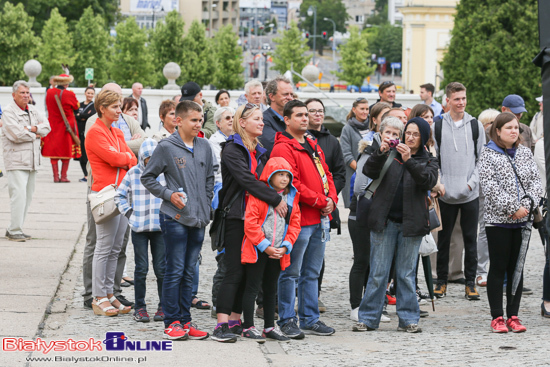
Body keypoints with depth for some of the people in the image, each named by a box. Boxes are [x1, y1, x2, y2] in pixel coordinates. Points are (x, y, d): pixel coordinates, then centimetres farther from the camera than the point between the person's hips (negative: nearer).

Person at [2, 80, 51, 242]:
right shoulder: (8, 112, -8)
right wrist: (35, 134, -5)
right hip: (16, 160, -7)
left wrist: (32, 128, -8)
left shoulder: (33, 110, 15)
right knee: (19, 195, -14)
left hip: (32, 160, 8)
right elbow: (16, 134, -19)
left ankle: (14, 229, 15)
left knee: (27, 196, 8)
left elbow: (47, 127, 10)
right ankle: (14, 231, -10)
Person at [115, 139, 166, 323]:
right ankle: (140, 307, 9)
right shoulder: (133, 173, 2)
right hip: (139, 228, 0)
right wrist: (129, 213, 1)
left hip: (160, 227, 0)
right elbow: (120, 195, 10)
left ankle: (164, 307, 12)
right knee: (141, 268, 2)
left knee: (161, 268, 3)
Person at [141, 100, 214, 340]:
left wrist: (206, 203, 10)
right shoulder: (166, 147, -5)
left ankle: (185, 319, 14)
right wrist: (169, 194, -10)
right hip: (175, 218, -5)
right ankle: (172, 321, 1)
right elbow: (147, 178, 0)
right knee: (175, 271, -4)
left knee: (189, 272, 9)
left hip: (199, 220, 5)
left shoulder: (204, 147, 10)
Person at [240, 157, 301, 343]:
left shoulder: (292, 197, 8)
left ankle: (270, 327, 21)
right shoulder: (259, 194, -9)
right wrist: (265, 246, -15)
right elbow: (250, 222, -13)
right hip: (257, 250, -6)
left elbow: (294, 223, 8)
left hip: (278, 252, 6)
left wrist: (285, 246, -5)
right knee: (252, 287, -1)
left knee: (271, 289, 14)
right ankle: (248, 327, 4)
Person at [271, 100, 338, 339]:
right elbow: (293, 184, -18)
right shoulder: (283, 149, -11)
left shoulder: (313, 147, 18)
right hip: (298, 220, -9)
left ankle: (310, 319, 19)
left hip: (320, 220, 9)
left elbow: (326, 175, 21)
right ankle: (287, 321, 3)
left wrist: (331, 199, 1)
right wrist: (321, 202, -14)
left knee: (312, 273, 13)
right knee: (291, 273, -3)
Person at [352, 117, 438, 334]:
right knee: (378, 272, 0)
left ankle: (408, 319, 11)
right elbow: (369, 172, -4)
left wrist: (409, 160, -25)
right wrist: (380, 153, -22)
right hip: (385, 221, 0)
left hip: (411, 224, 0)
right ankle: (368, 318, 5)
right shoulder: (390, 156, 9)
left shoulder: (428, 161, 9)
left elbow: (429, 181, -12)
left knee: (406, 273, 4)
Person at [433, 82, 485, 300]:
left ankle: (470, 283, 9)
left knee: (470, 239, 3)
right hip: (446, 193, 0)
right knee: (443, 239, 6)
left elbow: (482, 158, 7)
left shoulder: (476, 125, 5)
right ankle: (441, 281, 15)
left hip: (470, 194, 0)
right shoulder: (437, 126, 3)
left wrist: (473, 182, -5)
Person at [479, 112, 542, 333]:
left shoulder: (524, 153, 10)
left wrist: (527, 204, -11)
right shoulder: (489, 154, -4)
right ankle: (497, 318, 4)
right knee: (498, 268, 0)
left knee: (516, 268, 7)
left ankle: (513, 316, 12)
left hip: (521, 220, 4)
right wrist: (513, 208, -16)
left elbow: (535, 180, 7)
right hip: (497, 220, -4)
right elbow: (489, 187, -12)